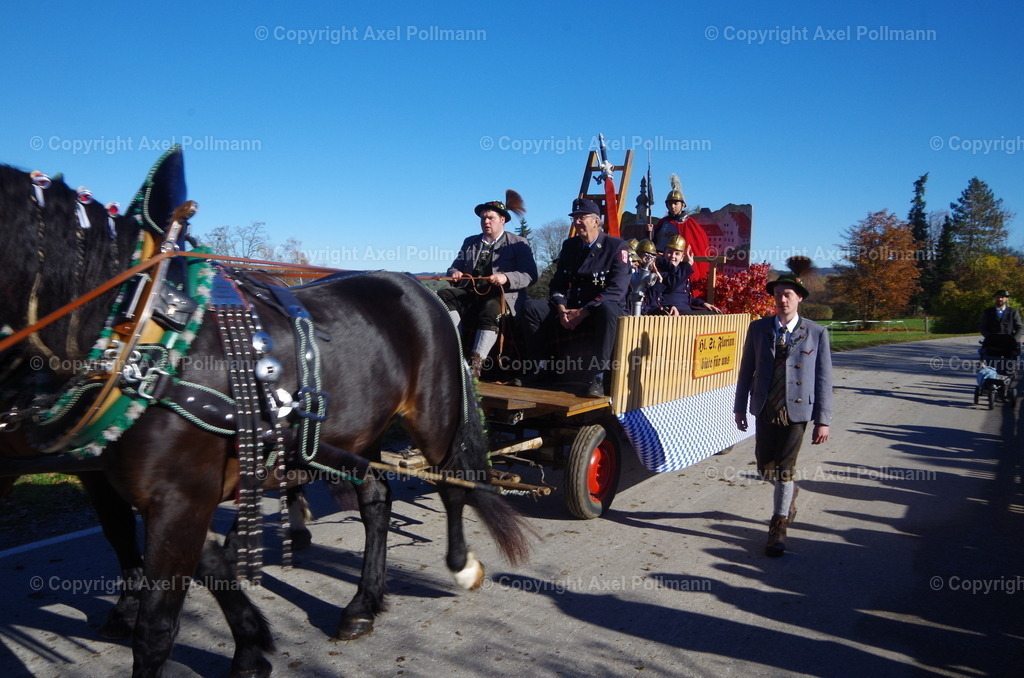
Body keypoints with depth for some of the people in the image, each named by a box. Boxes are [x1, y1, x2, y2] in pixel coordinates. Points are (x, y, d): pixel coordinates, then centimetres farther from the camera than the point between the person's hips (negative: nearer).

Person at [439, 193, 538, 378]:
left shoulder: (518, 243, 10)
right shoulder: (470, 242, 25)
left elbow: (530, 275, -2)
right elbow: (454, 267, 24)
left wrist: (506, 277, -21)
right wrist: (454, 273, -3)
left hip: (500, 296, -4)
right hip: (470, 294, 4)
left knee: (491, 309, -38)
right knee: (445, 295, -25)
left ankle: (476, 364, -37)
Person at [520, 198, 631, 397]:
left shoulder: (616, 247, -4)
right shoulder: (569, 246, 14)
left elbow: (617, 289, -15)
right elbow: (558, 283, 11)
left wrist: (584, 312, -22)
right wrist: (561, 310, -10)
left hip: (598, 313, -5)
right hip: (571, 309, 5)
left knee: (608, 309, -41)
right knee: (531, 307, -16)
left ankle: (597, 376, -35)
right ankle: (541, 367, -9)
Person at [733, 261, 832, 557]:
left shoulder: (816, 333, -3)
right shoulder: (758, 328, 3)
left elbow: (823, 378, -2)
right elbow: (746, 369, 7)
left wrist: (823, 420, -6)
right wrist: (740, 407, 7)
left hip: (796, 410, -2)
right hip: (765, 408, 3)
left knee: (785, 470, 0)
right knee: (765, 468, 8)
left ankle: (778, 527, 18)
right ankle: (789, 491, 43)